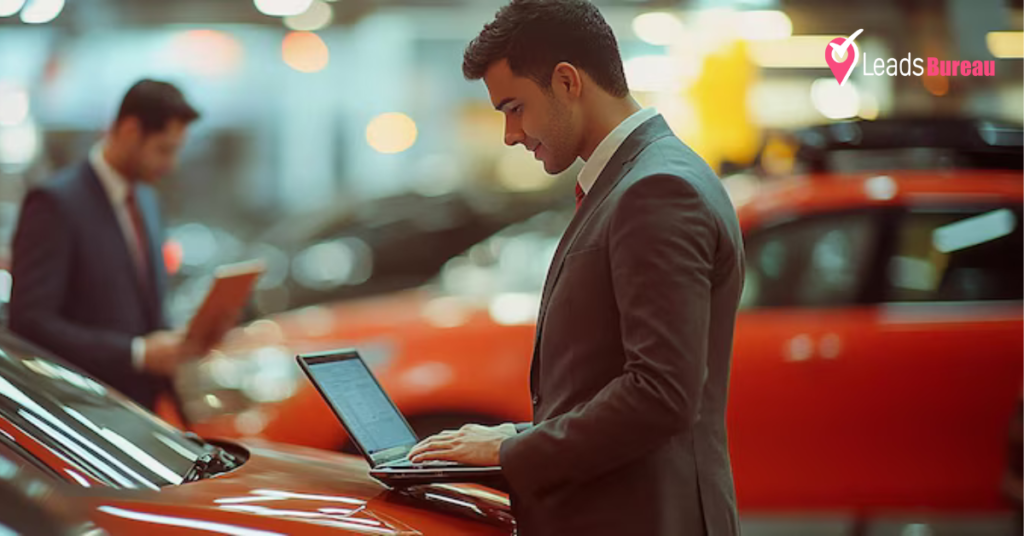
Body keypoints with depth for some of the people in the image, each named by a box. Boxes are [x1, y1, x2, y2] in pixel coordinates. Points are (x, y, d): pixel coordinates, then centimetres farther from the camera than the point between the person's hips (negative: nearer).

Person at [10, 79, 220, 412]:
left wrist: (176, 341, 2)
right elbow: (29, 322, -19)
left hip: (143, 409, 8)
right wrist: (138, 353, -21)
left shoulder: (145, 198, 16)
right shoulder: (55, 203, -12)